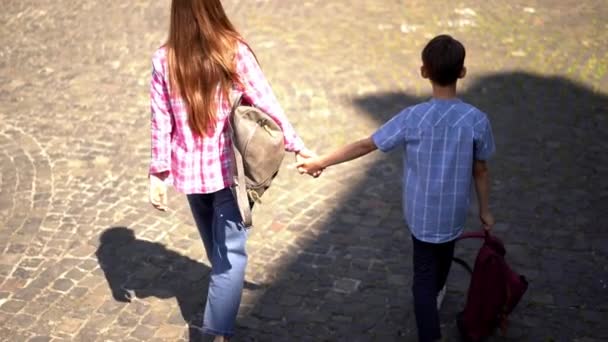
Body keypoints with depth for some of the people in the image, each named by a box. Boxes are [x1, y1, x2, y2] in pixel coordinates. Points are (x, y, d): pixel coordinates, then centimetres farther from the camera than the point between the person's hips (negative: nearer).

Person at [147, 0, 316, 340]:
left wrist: (158, 174, 4)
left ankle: (224, 295, 48)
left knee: (217, 247, 24)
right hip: (229, 167, -3)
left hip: (189, 170, 3)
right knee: (230, 251, 4)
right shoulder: (234, 52, -14)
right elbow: (267, 104, -11)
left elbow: (162, 122, -4)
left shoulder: (164, 59, -7)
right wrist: (298, 146, -1)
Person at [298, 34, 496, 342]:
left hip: (421, 212, -2)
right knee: (444, 251, 31)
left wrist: (320, 162, -2)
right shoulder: (477, 120, -18)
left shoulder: (412, 118, -21)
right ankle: (437, 292, 58)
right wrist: (484, 210, 9)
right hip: (454, 211, 2)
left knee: (424, 275, 10)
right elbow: (481, 171, -7)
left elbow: (365, 146, -14)